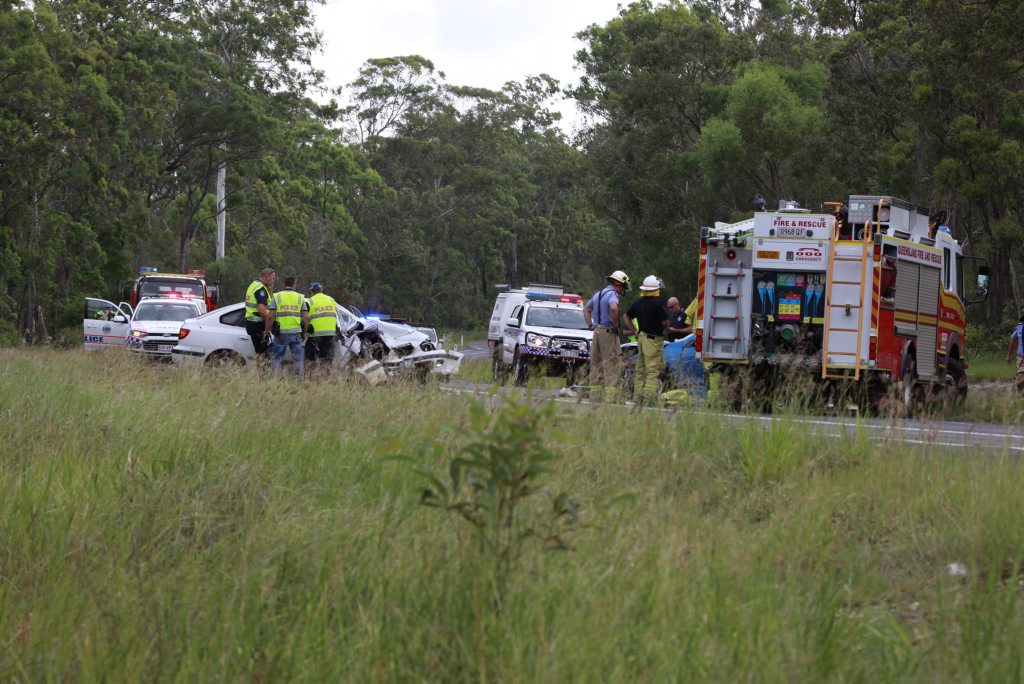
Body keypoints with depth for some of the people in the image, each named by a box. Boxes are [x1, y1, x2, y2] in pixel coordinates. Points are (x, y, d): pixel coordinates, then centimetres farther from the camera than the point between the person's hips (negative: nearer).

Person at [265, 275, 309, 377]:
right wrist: (304, 333, 13)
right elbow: (306, 317, 2)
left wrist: (267, 331, 2)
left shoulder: (276, 296, 1)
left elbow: (271, 317, -6)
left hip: (280, 333, -1)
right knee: (298, 359, 9)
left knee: (276, 358, 8)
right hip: (296, 333, 1)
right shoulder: (300, 297, 6)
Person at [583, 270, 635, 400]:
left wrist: (591, 325, 18)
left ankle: (594, 395, 11)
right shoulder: (612, 294, -11)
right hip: (608, 332, -9)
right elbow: (613, 308, -32)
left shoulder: (598, 293, 17)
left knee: (596, 364, 10)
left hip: (597, 331, 9)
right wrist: (616, 325, -19)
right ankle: (610, 395, -13)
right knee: (612, 365, -8)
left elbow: (586, 309, 27)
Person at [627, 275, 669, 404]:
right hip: (654, 339, -7)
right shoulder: (658, 303, -14)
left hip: (641, 337, 7)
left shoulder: (638, 303, 8)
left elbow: (626, 316, 19)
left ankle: (637, 397, 13)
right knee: (653, 370, -6)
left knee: (640, 370, 12)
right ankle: (649, 398, -12)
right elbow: (665, 323, -16)